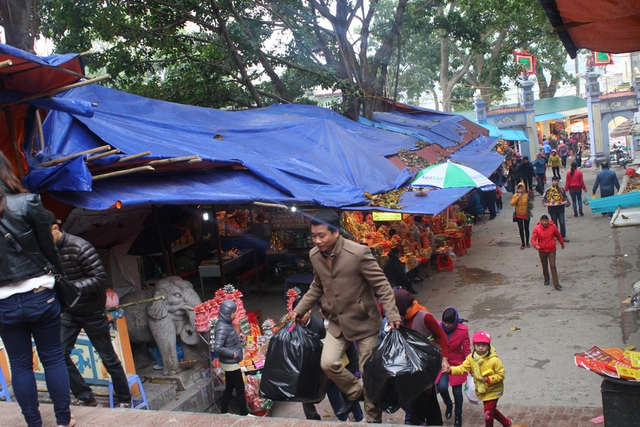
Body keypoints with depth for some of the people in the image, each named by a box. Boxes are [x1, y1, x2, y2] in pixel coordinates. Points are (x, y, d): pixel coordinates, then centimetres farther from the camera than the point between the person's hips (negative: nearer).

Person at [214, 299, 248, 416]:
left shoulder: (227, 323, 4)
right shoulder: (222, 327, -24)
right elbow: (217, 348, -30)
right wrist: (232, 354, -22)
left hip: (230, 363, 9)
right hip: (230, 363, -9)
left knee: (229, 388, 18)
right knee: (240, 388, 3)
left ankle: (224, 412, 29)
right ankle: (244, 414, 14)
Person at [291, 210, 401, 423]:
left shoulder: (358, 252, -23)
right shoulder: (314, 255, -4)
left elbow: (381, 284, -18)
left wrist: (392, 315, -26)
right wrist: (300, 309, 9)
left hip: (364, 321, -5)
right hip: (337, 322, 5)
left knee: (369, 372, 5)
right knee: (328, 363, -9)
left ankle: (373, 419, 27)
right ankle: (354, 392, 21)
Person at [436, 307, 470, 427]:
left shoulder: (463, 330, -14)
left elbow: (467, 350, -7)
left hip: (457, 364, -1)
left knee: (457, 391, 7)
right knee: (442, 387, -14)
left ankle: (458, 416, 31)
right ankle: (448, 405, 21)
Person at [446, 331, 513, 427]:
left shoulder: (494, 360, -23)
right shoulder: (471, 358, -10)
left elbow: (501, 374, -16)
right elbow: (463, 368, -16)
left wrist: (488, 379, -28)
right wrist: (451, 370, -33)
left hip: (493, 391, -6)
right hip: (481, 390, 6)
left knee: (488, 413, -6)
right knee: (491, 410, 23)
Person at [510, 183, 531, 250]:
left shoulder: (527, 195, -10)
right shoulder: (515, 195, -5)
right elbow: (512, 204, -15)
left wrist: (528, 213, -11)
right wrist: (518, 197, -21)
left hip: (526, 215, -1)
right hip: (519, 215, 1)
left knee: (526, 229, 11)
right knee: (521, 229, 4)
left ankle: (527, 243, 26)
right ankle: (523, 244, 14)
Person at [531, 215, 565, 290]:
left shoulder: (553, 227, -7)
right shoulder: (537, 228, -11)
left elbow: (558, 235, 10)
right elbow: (533, 239, -16)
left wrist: (562, 243, 24)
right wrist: (535, 245, -36)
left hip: (551, 250, -1)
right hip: (542, 251, 1)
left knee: (553, 266, -8)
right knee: (544, 266, 16)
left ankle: (556, 284, -9)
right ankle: (546, 279, 39)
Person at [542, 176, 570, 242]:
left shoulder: (562, 189, 5)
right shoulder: (548, 190, 0)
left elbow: (565, 197, 10)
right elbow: (544, 197, 4)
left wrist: (567, 201, -9)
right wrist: (544, 203, -14)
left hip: (560, 208, 1)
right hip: (552, 209, -1)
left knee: (562, 223, -3)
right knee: (554, 223, 9)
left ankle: (563, 236, 5)